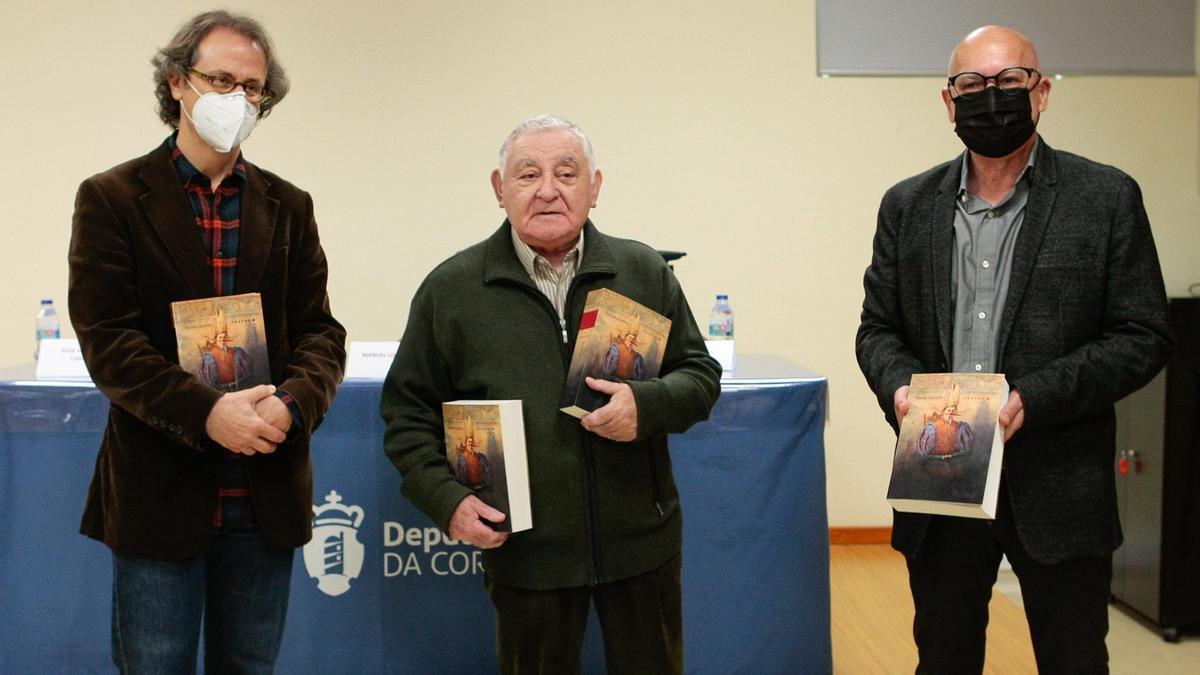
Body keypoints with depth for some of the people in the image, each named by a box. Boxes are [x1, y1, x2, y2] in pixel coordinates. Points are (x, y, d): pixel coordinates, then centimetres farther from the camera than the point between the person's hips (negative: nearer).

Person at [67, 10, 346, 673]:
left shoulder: (288, 207, 10)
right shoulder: (111, 198, 0)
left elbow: (320, 330, 5)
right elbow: (107, 338, -9)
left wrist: (292, 402, -16)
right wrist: (206, 413, -21)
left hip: (267, 496, 3)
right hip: (158, 495, -3)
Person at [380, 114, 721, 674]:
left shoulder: (645, 271, 4)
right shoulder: (450, 289, 1)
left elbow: (700, 374, 7)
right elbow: (407, 412, 4)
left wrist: (649, 405, -15)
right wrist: (445, 498, -10)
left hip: (640, 541, 1)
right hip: (522, 548, -1)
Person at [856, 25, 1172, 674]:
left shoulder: (1105, 198, -3)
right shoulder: (908, 206, 7)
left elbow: (1143, 336, -5)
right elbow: (877, 327, 11)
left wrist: (1036, 397, -17)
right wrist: (897, 384, -11)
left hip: (1059, 490, -2)